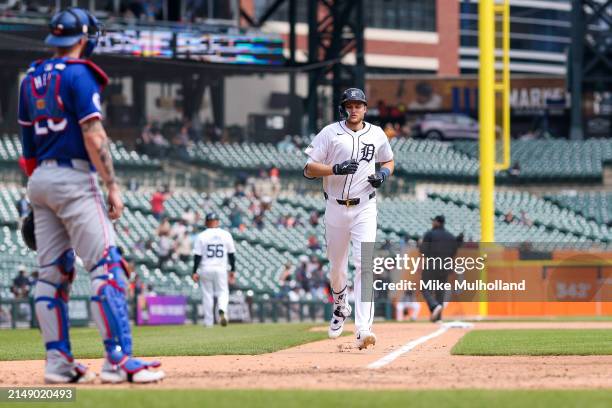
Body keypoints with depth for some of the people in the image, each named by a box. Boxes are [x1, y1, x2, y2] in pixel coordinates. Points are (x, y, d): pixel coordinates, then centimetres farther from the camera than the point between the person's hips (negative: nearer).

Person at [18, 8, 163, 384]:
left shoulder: (32, 79, 14)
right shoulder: (79, 74, -9)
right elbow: (94, 137, -16)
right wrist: (113, 187, -15)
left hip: (40, 181, 8)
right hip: (74, 178, -8)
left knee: (53, 271, 8)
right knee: (107, 266, -10)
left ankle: (58, 361, 6)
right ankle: (118, 360, -18)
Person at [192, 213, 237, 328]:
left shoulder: (201, 236, -4)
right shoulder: (226, 235, 1)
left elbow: (197, 255, -6)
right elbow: (232, 254, 4)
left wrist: (195, 272, -2)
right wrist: (233, 271, 11)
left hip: (205, 269, -1)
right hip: (221, 269, 1)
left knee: (207, 295, 9)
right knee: (223, 292, 7)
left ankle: (208, 322, 9)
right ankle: (222, 310, -23)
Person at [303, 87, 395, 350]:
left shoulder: (376, 134, 6)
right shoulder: (330, 133, -1)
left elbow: (388, 161, 23)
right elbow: (309, 170, -5)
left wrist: (383, 173, -1)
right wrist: (336, 168, -22)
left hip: (364, 208, 0)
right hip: (336, 208, 0)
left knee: (364, 264, -15)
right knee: (337, 267, 11)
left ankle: (363, 330, -22)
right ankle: (340, 307, 43)